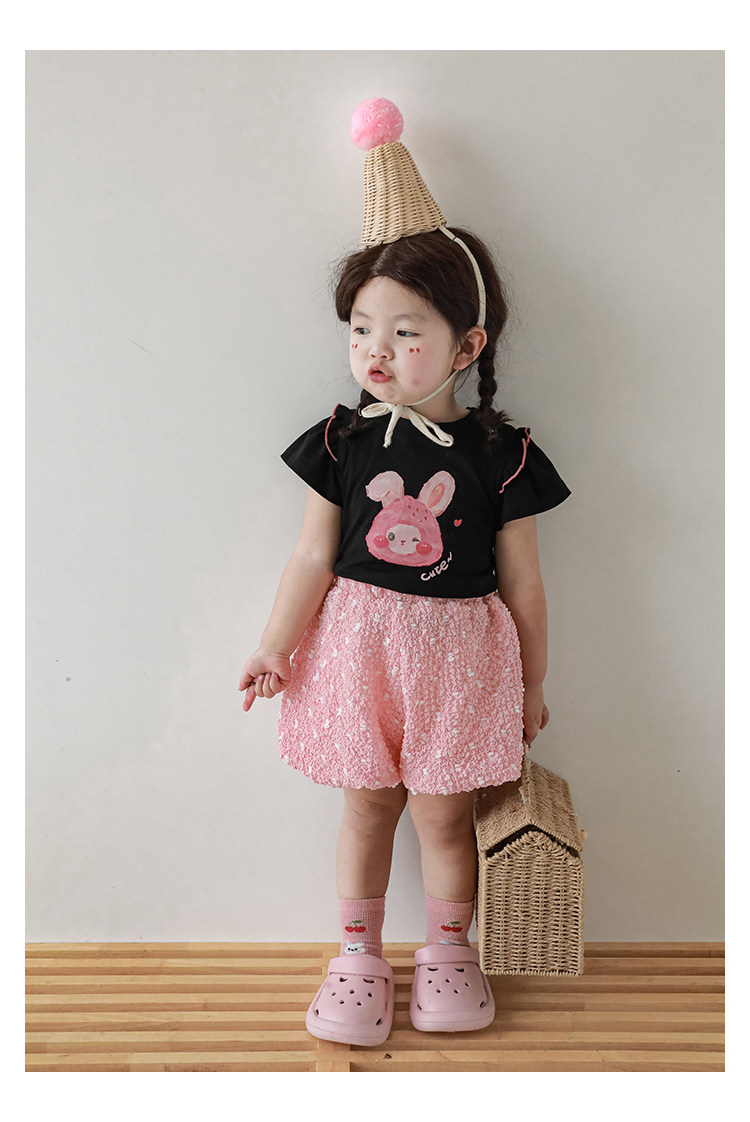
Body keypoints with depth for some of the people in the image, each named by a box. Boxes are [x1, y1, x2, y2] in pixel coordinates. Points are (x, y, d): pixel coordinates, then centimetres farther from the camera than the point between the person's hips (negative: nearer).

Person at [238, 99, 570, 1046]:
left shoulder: (500, 455, -7)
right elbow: (314, 556, 1)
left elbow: (521, 583, 0)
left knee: (443, 813, 11)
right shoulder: (341, 440, -4)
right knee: (365, 806, 14)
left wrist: (532, 684, 7)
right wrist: (276, 646, -2)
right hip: (358, 642, 1)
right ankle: (358, 955, 33)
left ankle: (448, 951, 35)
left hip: (458, 650, -1)